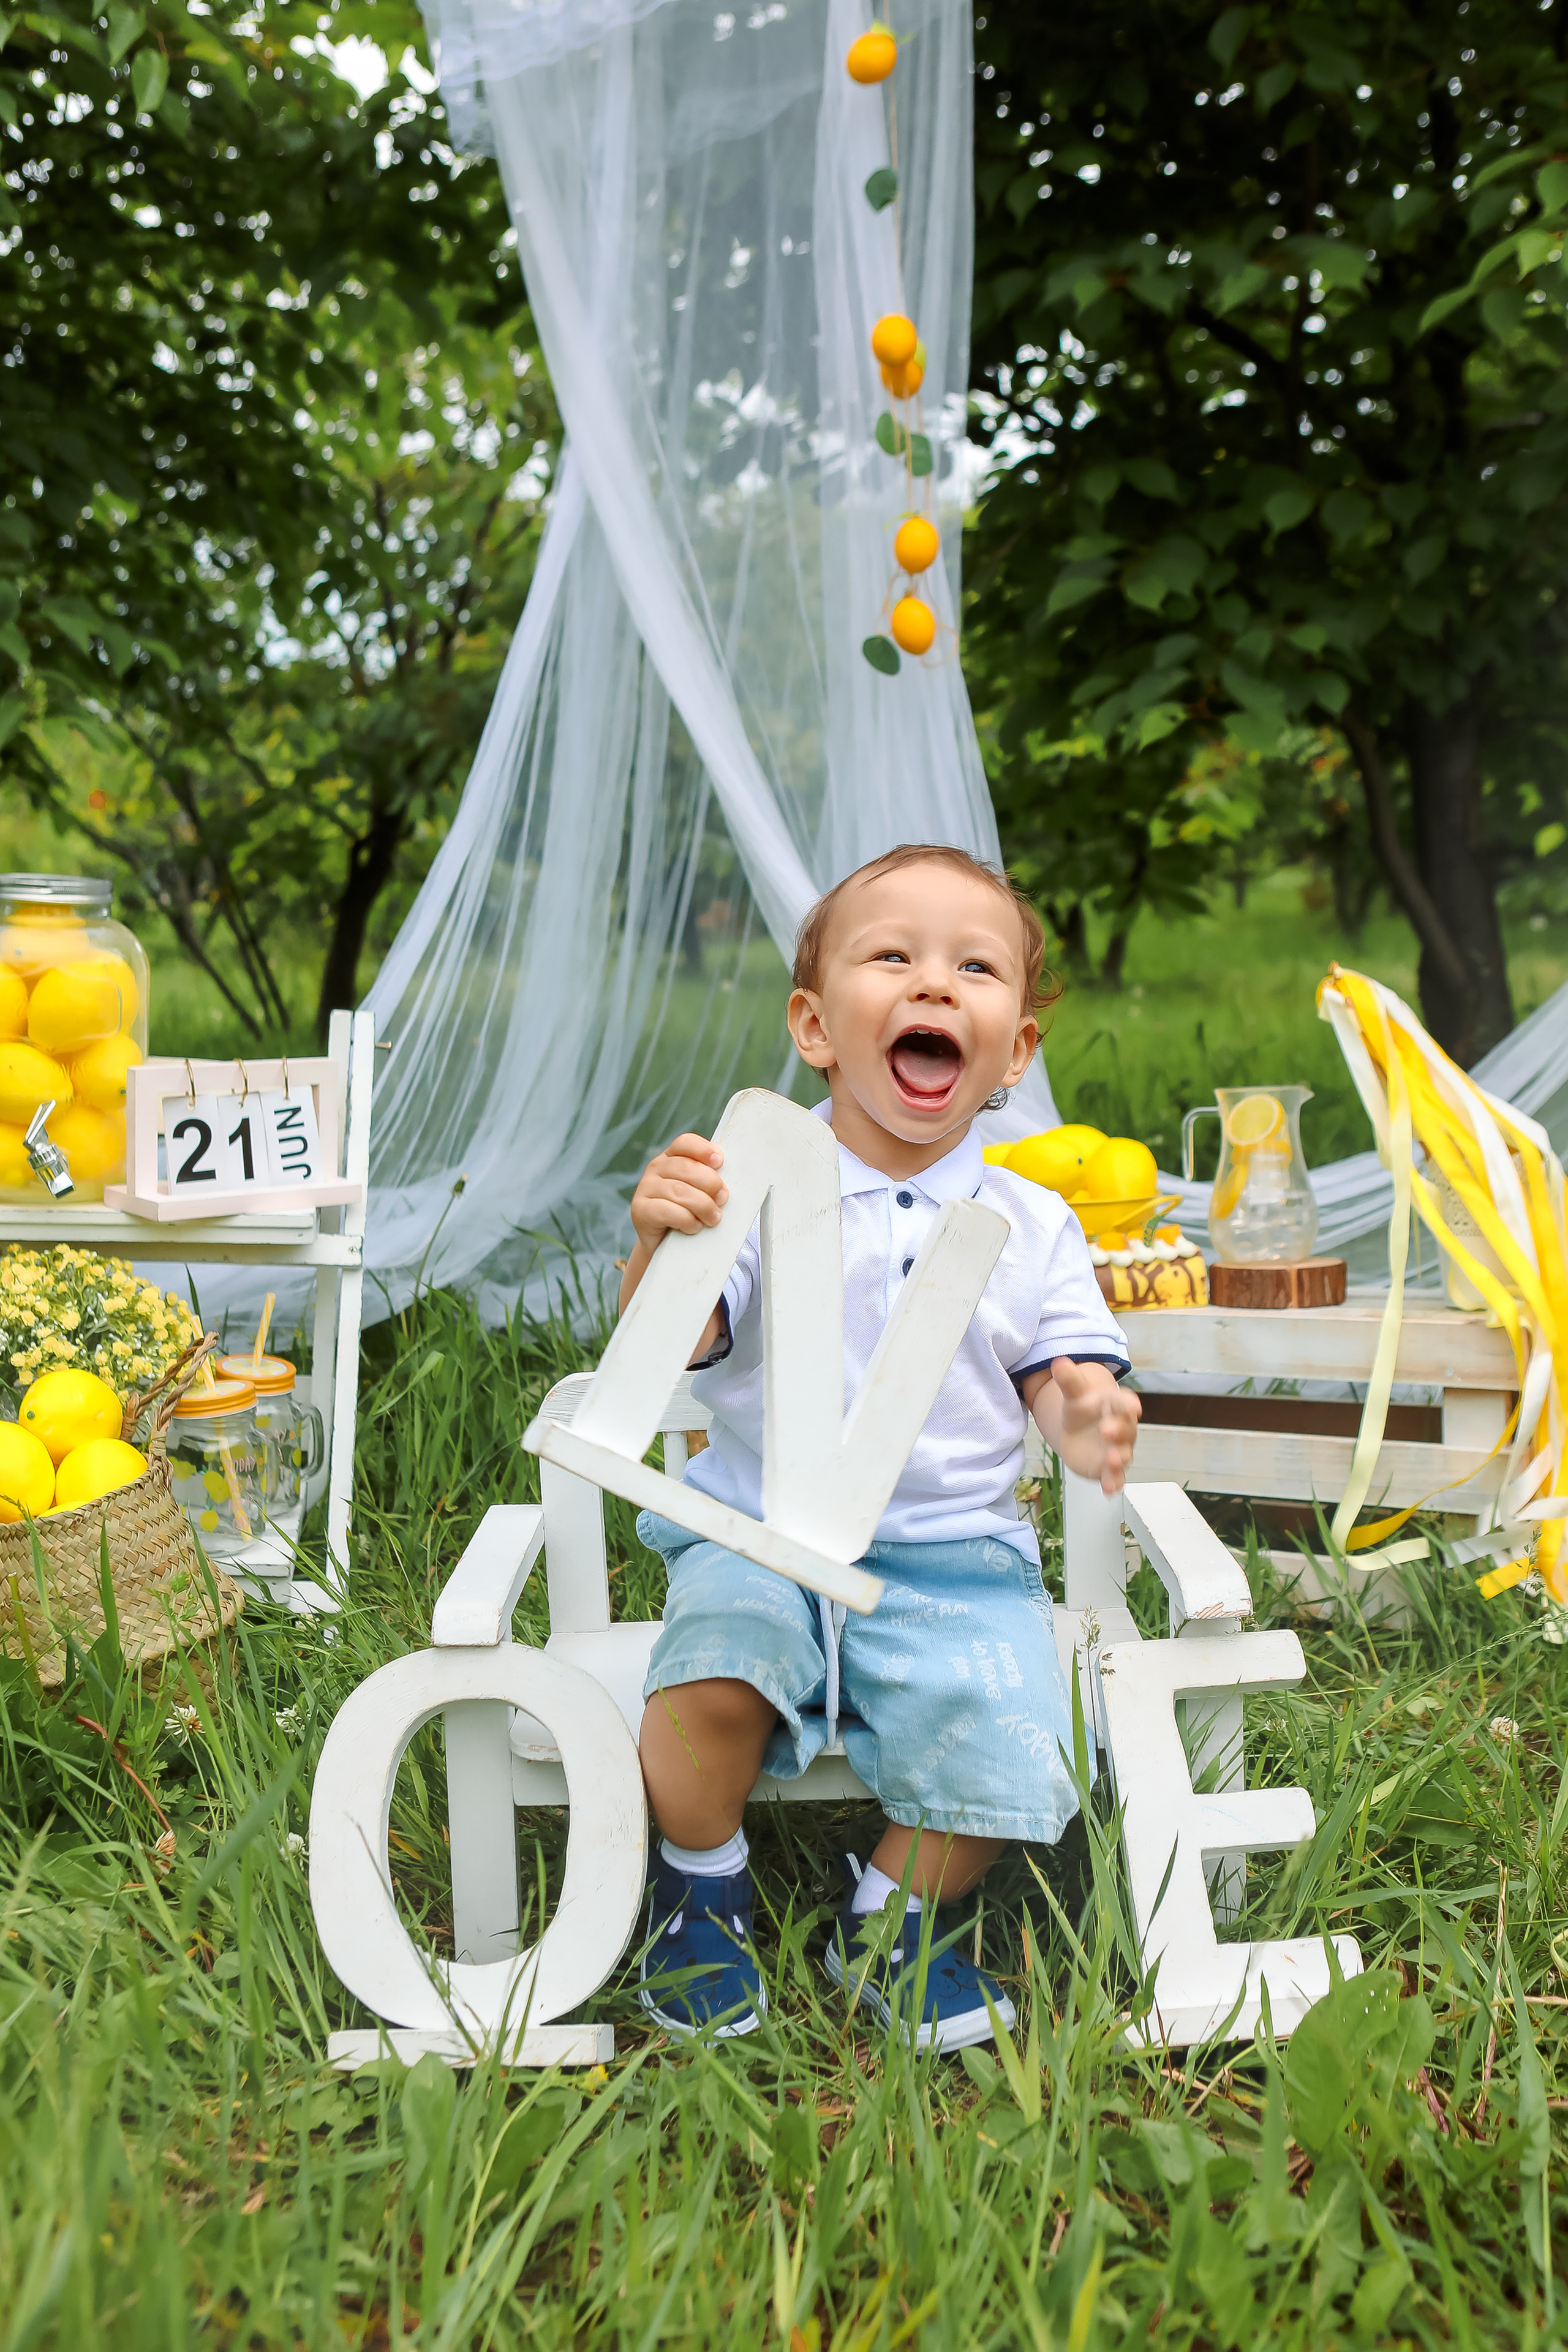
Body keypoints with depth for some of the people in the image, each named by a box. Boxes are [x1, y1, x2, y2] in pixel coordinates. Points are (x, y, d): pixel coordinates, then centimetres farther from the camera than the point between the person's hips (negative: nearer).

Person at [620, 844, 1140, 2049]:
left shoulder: (1032, 1225, 6)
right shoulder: (756, 1184, -3)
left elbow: (1063, 1376, 6)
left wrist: (1088, 1420, -19)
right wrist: (658, 1247, -34)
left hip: (955, 1554, 2)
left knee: (1004, 1753, -21)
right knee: (711, 1676, -30)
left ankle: (892, 1914, 13)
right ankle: (702, 1886, 4)